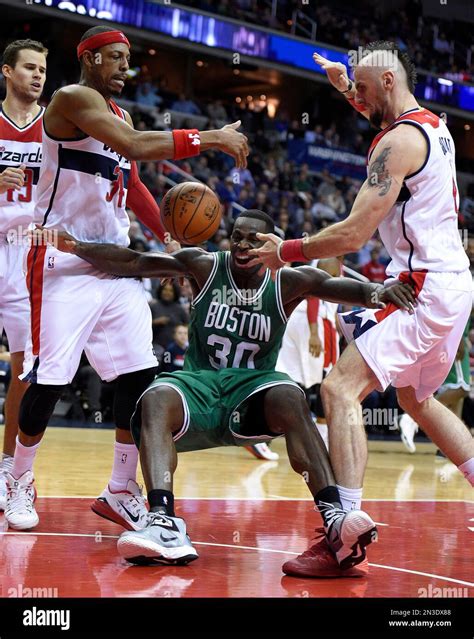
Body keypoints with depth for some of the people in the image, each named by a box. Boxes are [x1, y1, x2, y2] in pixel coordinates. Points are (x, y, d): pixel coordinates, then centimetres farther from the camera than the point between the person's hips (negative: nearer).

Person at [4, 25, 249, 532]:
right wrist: (209, 139, -24)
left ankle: (120, 492, 10)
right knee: (48, 380, -5)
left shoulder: (119, 114, 18)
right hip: (64, 261, -8)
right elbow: (135, 145, -26)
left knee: (139, 376, 1)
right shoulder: (73, 99, -10)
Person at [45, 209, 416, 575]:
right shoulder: (205, 267, 1)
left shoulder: (288, 283, 0)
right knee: (156, 400, -32)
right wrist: (75, 247, -15)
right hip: (200, 384, 1)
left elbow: (342, 287, -14)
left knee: (291, 398, -35)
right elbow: (132, 263, -3)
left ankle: (334, 518, -44)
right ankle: (164, 524, -48)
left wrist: (376, 291, -36)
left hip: (253, 385, -1)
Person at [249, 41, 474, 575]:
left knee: (340, 389, -17)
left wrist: (287, 252, -8)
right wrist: (347, 91, 37)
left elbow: (355, 233, -19)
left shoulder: (399, 142, -15)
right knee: (417, 400, 27)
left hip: (426, 288, -10)